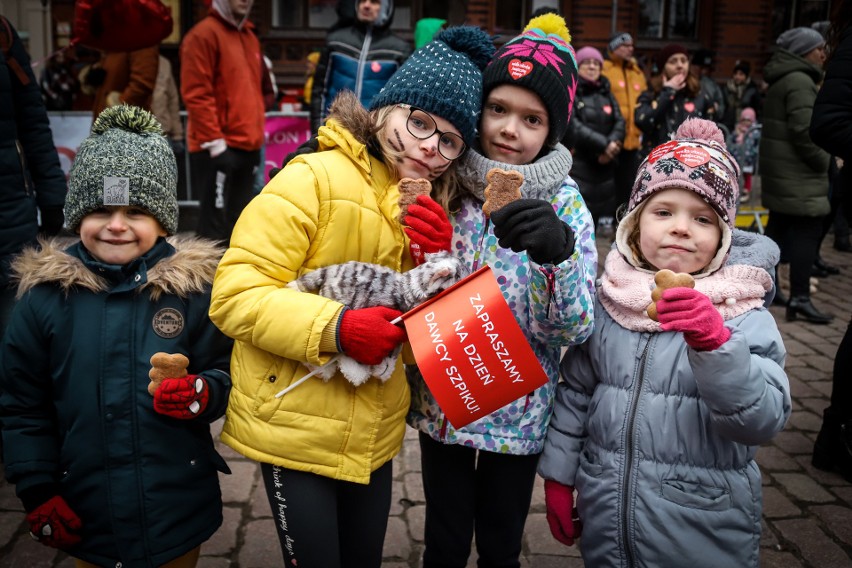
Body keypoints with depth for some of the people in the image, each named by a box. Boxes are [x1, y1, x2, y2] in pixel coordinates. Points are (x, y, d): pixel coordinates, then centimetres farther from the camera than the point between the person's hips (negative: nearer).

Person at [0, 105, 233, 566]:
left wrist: (203, 393, -23)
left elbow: (229, 374, -2)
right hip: (84, 515, 1)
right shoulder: (46, 293, -5)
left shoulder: (192, 286, -9)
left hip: (179, 507, 0)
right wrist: (38, 492, 1)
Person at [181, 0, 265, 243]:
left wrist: (256, 134, 16)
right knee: (215, 224, -5)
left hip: (248, 145, 8)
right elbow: (196, 94, -13)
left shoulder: (250, 36, 18)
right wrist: (214, 139, -18)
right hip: (217, 148, -8)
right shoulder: (203, 34, -6)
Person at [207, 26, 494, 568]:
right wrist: (333, 327, -30)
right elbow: (235, 295, -18)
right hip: (295, 428, -6)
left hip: (374, 433, 6)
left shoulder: (434, 208, 7)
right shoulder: (314, 179, -15)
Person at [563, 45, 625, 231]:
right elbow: (572, 126, -15)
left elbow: (620, 122, 7)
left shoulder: (606, 93, 18)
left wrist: (612, 144, -14)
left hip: (605, 165, 6)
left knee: (603, 218, 9)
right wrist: (603, 144, -19)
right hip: (578, 164, -6)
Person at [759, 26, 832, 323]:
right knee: (807, 232, -8)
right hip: (798, 174, -10)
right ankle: (799, 298, -8)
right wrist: (823, 161, -11)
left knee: (779, 229, 15)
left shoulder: (782, 79, 18)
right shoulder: (800, 81, -15)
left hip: (782, 171, 10)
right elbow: (805, 131, -24)